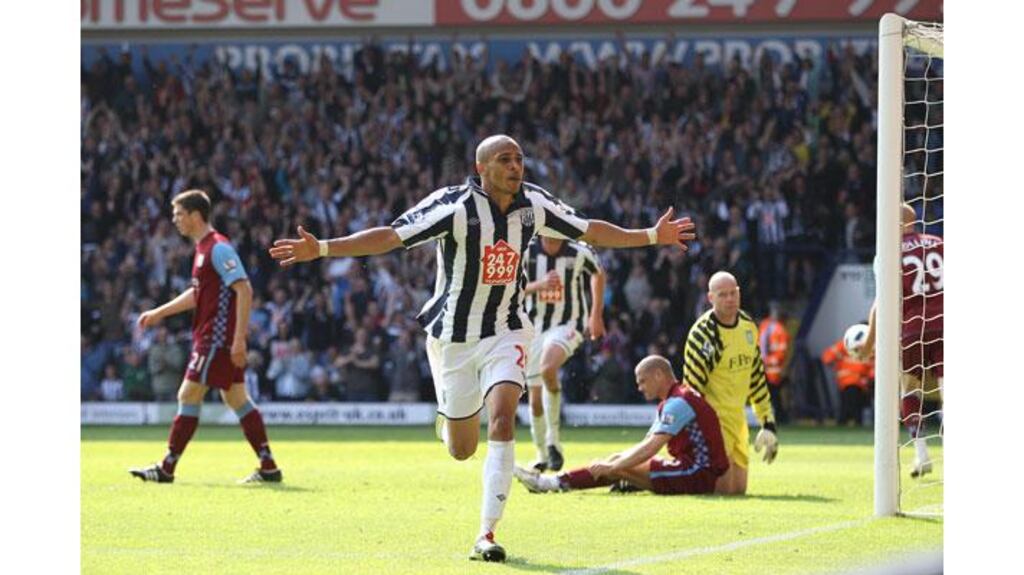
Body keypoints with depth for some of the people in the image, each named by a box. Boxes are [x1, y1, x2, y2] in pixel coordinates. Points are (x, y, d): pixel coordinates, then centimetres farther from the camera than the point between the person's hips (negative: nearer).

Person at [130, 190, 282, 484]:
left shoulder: (218, 248, -15)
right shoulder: (203, 249, 17)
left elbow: (244, 290, -21)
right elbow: (197, 294, 29)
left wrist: (239, 338, -25)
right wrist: (159, 313, 29)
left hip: (218, 337, -10)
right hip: (208, 336, 10)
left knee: (188, 396, -6)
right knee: (236, 399, 9)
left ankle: (167, 468, -2)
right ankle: (269, 468, 7)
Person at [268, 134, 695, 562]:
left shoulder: (533, 204, -4)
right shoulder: (455, 206, -18)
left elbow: (590, 231, 10)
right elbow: (389, 236, -22)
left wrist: (651, 236, 9)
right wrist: (321, 249, -32)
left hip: (506, 331, 2)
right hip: (453, 334, -2)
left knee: (502, 418, -22)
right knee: (462, 450, 7)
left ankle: (487, 534, -17)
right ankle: (448, 422, 48)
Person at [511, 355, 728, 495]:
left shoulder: (679, 402, -15)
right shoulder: (670, 403, 20)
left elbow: (651, 448, -21)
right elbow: (646, 445, 22)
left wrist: (613, 467, -17)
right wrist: (616, 460, 11)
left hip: (701, 475, -10)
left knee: (618, 468, -12)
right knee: (618, 460, 8)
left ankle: (554, 483, -9)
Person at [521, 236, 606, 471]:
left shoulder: (579, 253, -10)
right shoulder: (527, 251, -8)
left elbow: (598, 274, 11)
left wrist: (596, 315, 16)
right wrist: (539, 285, -28)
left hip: (567, 324, -3)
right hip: (535, 326, 3)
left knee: (548, 368, -33)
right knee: (535, 396, 5)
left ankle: (553, 441, -23)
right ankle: (542, 456, 25)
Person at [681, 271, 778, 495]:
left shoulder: (748, 326, 7)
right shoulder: (703, 334, -18)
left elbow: (757, 377, 16)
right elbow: (691, 389, -18)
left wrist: (768, 424, 14)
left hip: (737, 418, 7)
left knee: (739, 489, 7)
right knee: (725, 489, -15)